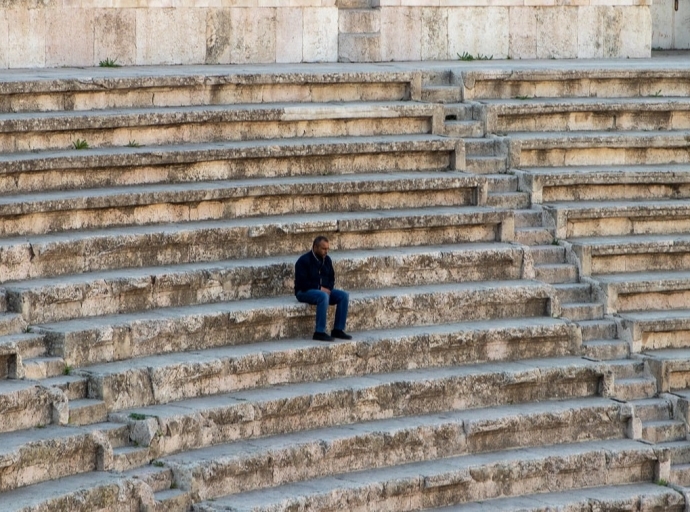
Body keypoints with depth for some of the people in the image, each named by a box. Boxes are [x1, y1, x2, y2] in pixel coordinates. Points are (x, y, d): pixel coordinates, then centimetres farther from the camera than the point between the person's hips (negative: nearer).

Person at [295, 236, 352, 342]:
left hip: (324, 290, 8)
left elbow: (331, 278, 17)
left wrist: (328, 289, -5)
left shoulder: (327, 259, 9)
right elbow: (301, 282, -19)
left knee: (344, 296, -14)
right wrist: (320, 288, -20)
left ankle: (338, 329, -11)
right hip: (304, 292, -8)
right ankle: (319, 332, -36)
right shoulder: (304, 261, -13)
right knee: (323, 296, -38)